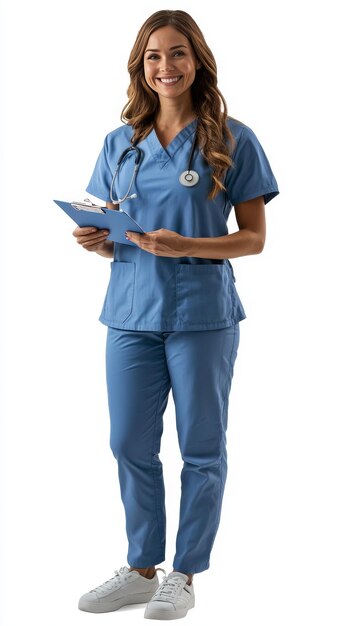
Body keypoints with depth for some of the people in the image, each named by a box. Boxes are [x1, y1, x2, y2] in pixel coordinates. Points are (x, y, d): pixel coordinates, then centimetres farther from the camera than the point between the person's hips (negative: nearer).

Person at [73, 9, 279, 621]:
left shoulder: (232, 140, -3)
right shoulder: (121, 143, 9)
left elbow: (253, 238, -5)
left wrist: (184, 245, -19)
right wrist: (96, 241, -8)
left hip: (201, 315, -4)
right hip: (131, 312, 4)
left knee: (201, 449, 7)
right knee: (130, 445, 10)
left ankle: (184, 575, 22)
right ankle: (141, 567, 27)